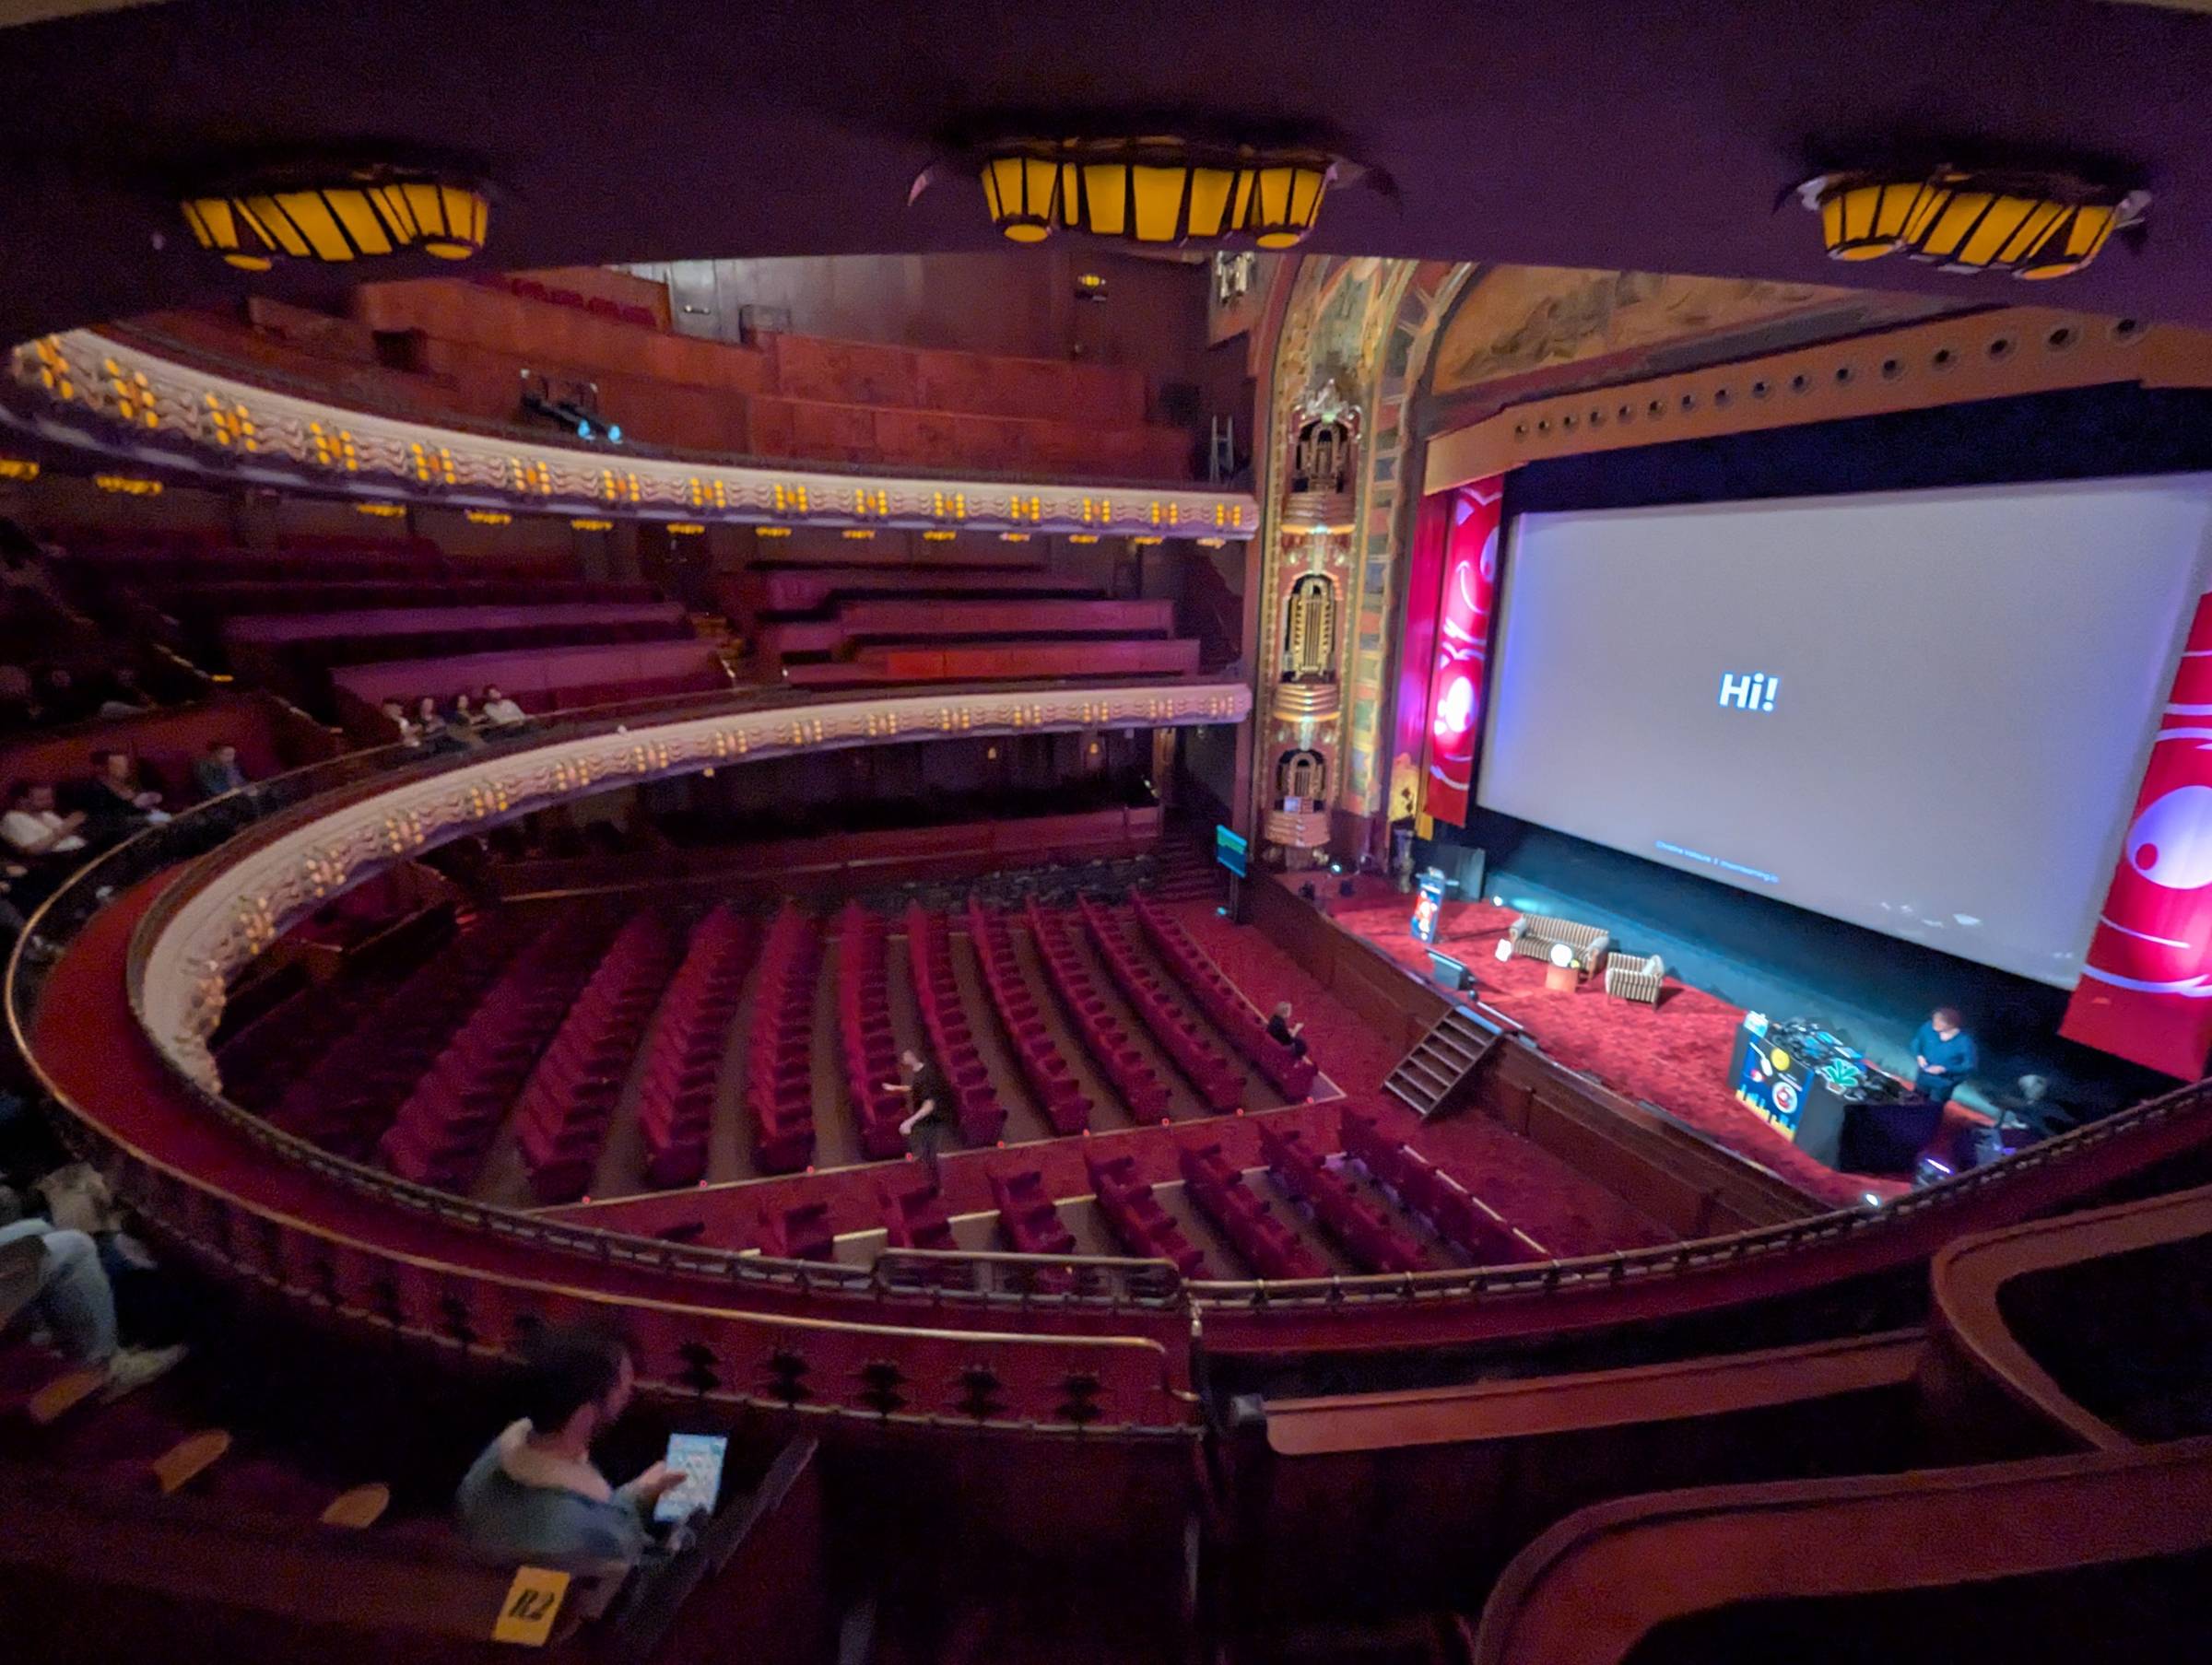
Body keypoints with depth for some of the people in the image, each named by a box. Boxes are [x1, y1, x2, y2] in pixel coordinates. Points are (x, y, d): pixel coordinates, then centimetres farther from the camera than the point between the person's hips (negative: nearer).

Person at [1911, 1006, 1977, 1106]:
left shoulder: (1964, 1042, -29)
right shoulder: (1929, 1027, -19)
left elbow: (1969, 1067, -20)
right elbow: (1916, 1041, 0)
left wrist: (1944, 1069, -30)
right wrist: (1919, 1055, -17)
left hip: (1944, 1085, -3)